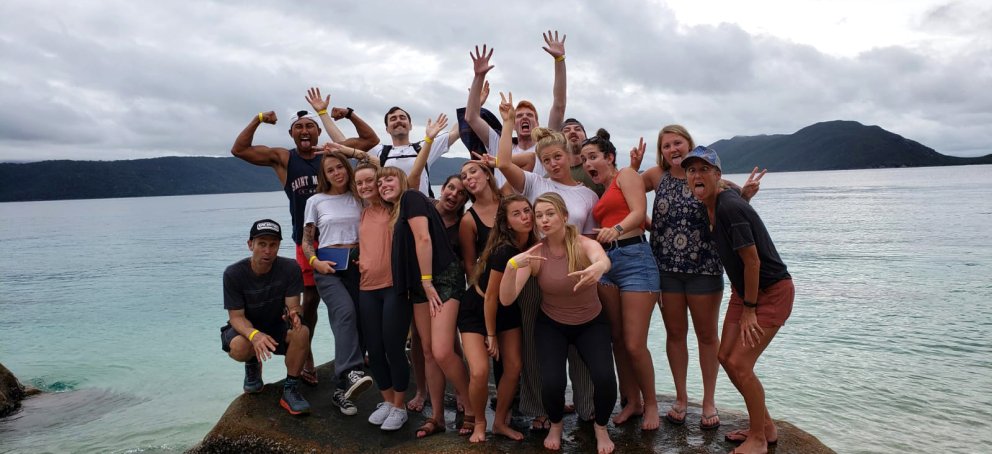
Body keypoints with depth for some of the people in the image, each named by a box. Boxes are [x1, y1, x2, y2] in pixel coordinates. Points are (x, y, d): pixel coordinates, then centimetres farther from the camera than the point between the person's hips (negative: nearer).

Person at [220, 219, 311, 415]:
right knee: (239, 347, -36)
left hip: (277, 327, 1)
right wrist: (254, 335, -43)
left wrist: (293, 315, -47)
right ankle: (253, 365, 5)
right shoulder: (233, 274, -20)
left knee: (302, 332, -32)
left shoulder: (290, 269, -18)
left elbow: (293, 307, -19)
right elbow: (236, 317, -21)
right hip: (245, 328, 0)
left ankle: (290, 390, -14)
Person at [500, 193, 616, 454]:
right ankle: (555, 425, 15)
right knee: (552, 382, -22)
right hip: (551, 325, 1)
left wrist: (598, 267, -71)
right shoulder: (534, 255, -16)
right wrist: (512, 265, -45)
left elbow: (604, 260, -46)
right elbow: (506, 300, -26)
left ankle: (601, 427, 12)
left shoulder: (584, 245, -20)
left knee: (605, 379, -23)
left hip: (592, 323, 0)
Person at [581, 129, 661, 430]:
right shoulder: (600, 192, 23)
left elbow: (639, 212, -13)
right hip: (606, 262, 7)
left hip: (634, 258, -7)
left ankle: (650, 404, 13)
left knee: (634, 344, -7)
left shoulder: (625, 175, 3)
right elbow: (601, 229, 17)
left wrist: (616, 230, -29)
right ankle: (632, 401, 22)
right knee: (617, 340, 8)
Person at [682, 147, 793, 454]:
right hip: (744, 290, 9)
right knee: (726, 356, 9)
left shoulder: (730, 207, -26)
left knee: (740, 363, -10)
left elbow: (752, 261, -24)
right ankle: (766, 426, 27)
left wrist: (749, 310, -16)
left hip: (772, 292, -9)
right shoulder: (711, 205, -1)